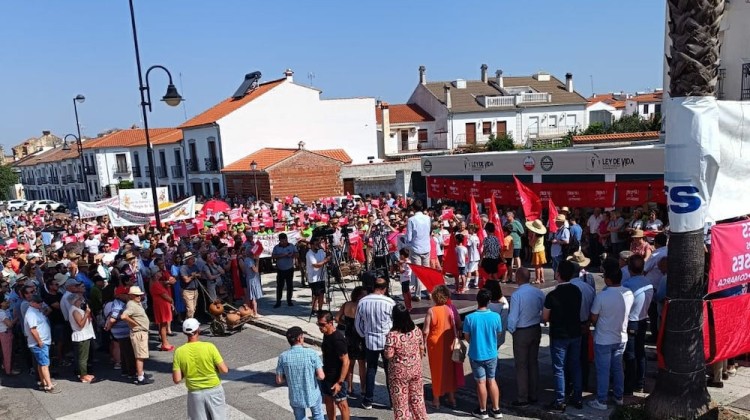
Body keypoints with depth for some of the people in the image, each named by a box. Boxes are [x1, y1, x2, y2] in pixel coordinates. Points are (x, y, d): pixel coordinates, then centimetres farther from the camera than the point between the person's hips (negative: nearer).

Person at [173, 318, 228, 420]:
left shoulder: (179, 352, -11)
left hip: (195, 393, 2)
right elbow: (224, 370, -13)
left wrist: (186, 372, 9)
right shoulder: (209, 347, -16)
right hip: (214, 390, -1)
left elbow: (177, 379, -9)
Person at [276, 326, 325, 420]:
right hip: (312, 395, -1)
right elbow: (321, 376, -18)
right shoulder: (311, 353, -19)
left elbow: (279, 380, -7)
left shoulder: (283, 357, -13)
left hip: (295, 398, 1)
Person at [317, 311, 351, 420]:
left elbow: (346, 362, -24)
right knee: (328, 401, 20)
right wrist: (323, 373, 18)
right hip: (326, 376, 8)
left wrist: (340, 382, -24)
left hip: (336, 378, -8)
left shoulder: (338, 339, -26)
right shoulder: (326, 334, 0)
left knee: (341, 404, 6)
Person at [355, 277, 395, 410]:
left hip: (370, 341, 2)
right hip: (387, 341, -2)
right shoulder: (389, 302, -15)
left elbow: (358, 324, 4)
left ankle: (368, 401, 20)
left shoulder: (362, 302, -5)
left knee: (371, 370, 14)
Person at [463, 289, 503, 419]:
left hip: (476, 355, -2)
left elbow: (467, 337, -6)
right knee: (492, 381, 17)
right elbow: (499, 333, 3)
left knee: (481, 382, 10)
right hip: (491, 354, 2)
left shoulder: (469, 318, -18)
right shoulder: (495, 316, -13)